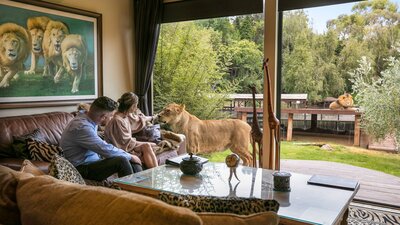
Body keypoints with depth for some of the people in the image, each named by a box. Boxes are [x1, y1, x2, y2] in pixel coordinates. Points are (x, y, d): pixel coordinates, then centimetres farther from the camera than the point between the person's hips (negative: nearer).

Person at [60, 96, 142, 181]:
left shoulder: (88, 120, 4)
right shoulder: (82, 127, -25)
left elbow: (101, 145, 13)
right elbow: (106, 149, -25)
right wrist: (130, 156, -13)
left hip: (93, 160, 9)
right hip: (82, 168, -9)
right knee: (121, 161, -26)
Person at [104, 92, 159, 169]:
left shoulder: (127, 116, 3)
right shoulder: (117, 121, -22)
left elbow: (138, 119, 27)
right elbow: (127, 143, -20)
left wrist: (152, 118, 43)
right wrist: (146, 144, -15)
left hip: (127, 146, 8)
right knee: (146, 146, -21)